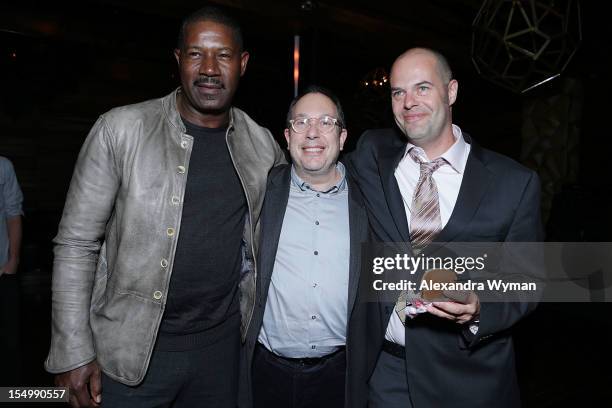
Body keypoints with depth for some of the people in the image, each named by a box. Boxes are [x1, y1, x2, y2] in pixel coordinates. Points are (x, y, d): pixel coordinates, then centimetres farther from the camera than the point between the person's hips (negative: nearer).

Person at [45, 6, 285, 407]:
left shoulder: (263, 145, -1)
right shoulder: (120, 129, -10)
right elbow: (76, 244, -7)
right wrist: (74, 353, -8)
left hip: (223, 344, 3)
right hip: (132, 350, -2)